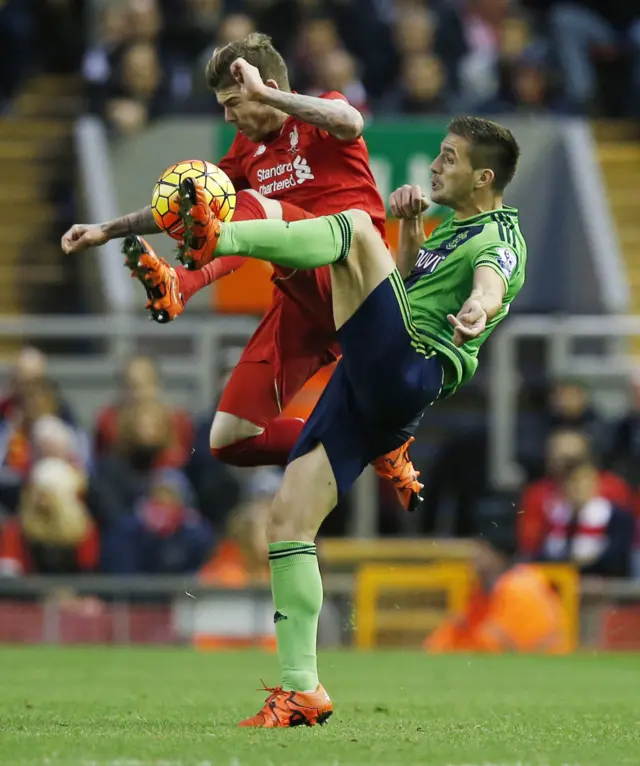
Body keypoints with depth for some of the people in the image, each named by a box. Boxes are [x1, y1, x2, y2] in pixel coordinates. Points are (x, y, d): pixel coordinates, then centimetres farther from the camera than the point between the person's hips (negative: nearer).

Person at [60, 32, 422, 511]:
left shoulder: (321, 117, 1)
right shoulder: (249, 149, 21)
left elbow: (349, 122, -25)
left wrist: (268, 96, -26)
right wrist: (108, 231, 26)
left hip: (350, 275, -8)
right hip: (301, 302, 8)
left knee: (253, 205, -33)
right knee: (230, 442, -4)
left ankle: (180, 284, -61)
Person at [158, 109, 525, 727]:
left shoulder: (500, 238, -2)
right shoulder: (455, 227, 27)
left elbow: (491, 282, -26)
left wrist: (477, 309, -50)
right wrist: (410, 225, 23)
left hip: (407, 371, -9)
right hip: (368, 387, 9)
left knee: (356, 230, -20)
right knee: (287, 519, 0)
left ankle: (216, 238, -37)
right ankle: (300, 691, -1)